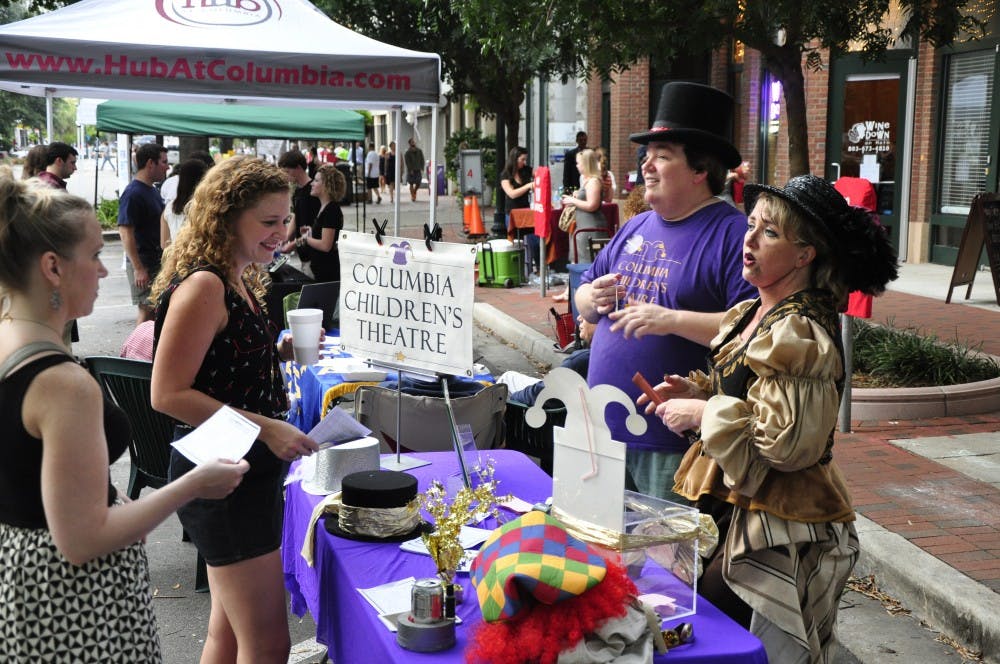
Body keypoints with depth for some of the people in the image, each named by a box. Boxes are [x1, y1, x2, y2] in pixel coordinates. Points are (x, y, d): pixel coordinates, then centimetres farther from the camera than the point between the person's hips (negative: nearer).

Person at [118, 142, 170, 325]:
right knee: (147, 310, -6)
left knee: (155, 310, 12)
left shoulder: (152, 190, 14)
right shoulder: (133, 193, -16)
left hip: (157, 260, 9)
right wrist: (139, 268, -24)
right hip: (143, 263, -9)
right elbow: (125, 232, -21)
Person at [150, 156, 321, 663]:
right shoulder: (202, 286, -18)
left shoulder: (240, 282, 11)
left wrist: (279, 353, 5)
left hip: (251, 473, 10)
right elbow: (168, 394, -21)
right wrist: (265, 427, -23)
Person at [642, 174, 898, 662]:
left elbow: (784, 443, -24)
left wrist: (703, 414, -16)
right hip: (745, 515, 9)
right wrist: (695, 392, 4)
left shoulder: (800, 334, -20)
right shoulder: (749, 315, 8)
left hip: (786, 534, -9)